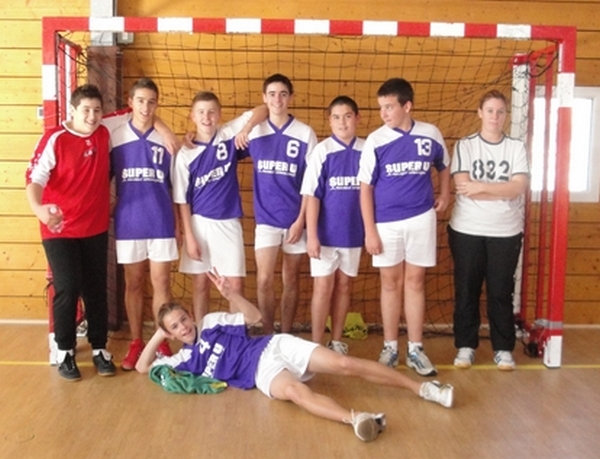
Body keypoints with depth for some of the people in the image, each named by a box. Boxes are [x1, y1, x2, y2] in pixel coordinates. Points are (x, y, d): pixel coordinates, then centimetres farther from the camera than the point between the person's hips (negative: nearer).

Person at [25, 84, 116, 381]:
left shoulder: (104, 135, 2)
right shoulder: (54, 139, -13)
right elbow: (35, 178, -21)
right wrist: (38, 209, -38)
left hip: (96, 228, 4)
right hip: (60, 230, -4)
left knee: (96, 290, 10)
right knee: (67, 289, -4)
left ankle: (99, 349, 21)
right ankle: (65, 353, 13)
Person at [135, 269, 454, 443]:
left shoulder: (211, 321, 15)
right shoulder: (185, 359, 13)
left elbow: (254, 316, 12)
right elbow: (143, 366, 14)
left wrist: (230, 294, -2)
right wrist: (157, 336, 9)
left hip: (274, 346, 2)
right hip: (261, 371, -2)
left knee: (345, 364, -15)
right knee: (296, 391, -39)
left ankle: (422, 388, -12)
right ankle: (354, 418, -66)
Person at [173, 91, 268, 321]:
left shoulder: (229, 134, -3)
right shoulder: (185, 153, -6)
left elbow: (262, 110, -4)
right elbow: (182, 199, -4)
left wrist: (246, 129, -22)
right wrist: (189, 237, -7)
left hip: (228, 222, 1)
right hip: (199, 223, -1)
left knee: (236, 284, 3)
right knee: (201, 284, 9)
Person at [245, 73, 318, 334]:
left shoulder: (305, 134, -3)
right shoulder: (253, 131, 1)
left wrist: (301, 220, -8)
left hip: (295, 217, 0)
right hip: (266, 217, 1)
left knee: (291, 280, 9)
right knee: (264, 280, -5)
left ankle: (286, 337, 20)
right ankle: (268, 337, 11)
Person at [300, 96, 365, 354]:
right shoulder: (322, 151, -7)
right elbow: (311, 195, -9)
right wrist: (312, 235, -13)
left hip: (354, 232, 3)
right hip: (326, 232, -2)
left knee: (344, 285, 12)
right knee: (323, 286, 3)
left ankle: (336, 341, 23)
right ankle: (316, 345, 12)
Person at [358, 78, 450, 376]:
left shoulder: (431, 134, 0)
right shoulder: (375, 140, -6)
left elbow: (443, 166, 20)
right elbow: (365, 187, -4)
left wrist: (444, 195, 7)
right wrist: (370, 230, -7)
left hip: (421, 219, 1)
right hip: (386, 223, -1)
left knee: (414, 283, 7)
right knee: (391, 284, 7)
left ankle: (415, 349, 15)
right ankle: (390, 347, 18)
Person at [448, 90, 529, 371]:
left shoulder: (516, 148, 4)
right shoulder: (464, 146, 0)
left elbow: (520, 188, -10)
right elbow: (464, 188, -12)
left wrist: (481, 187, -17)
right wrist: (504, 191, -12)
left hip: (506, 232, 1)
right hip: (467, 230, -1)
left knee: (501, 291, 6)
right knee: (466, 290, 6)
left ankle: (503, 348, 19)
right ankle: (466, 346, 19)